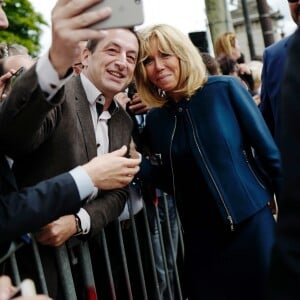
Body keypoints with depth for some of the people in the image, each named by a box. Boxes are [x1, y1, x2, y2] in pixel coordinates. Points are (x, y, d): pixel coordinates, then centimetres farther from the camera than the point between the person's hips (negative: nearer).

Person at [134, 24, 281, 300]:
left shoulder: (225, 89, -7)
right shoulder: (155, 120, 3)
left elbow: (269, 153, -5)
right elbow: (172, 183, 7)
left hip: (251, 224, -3)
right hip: (201, 239, 3)